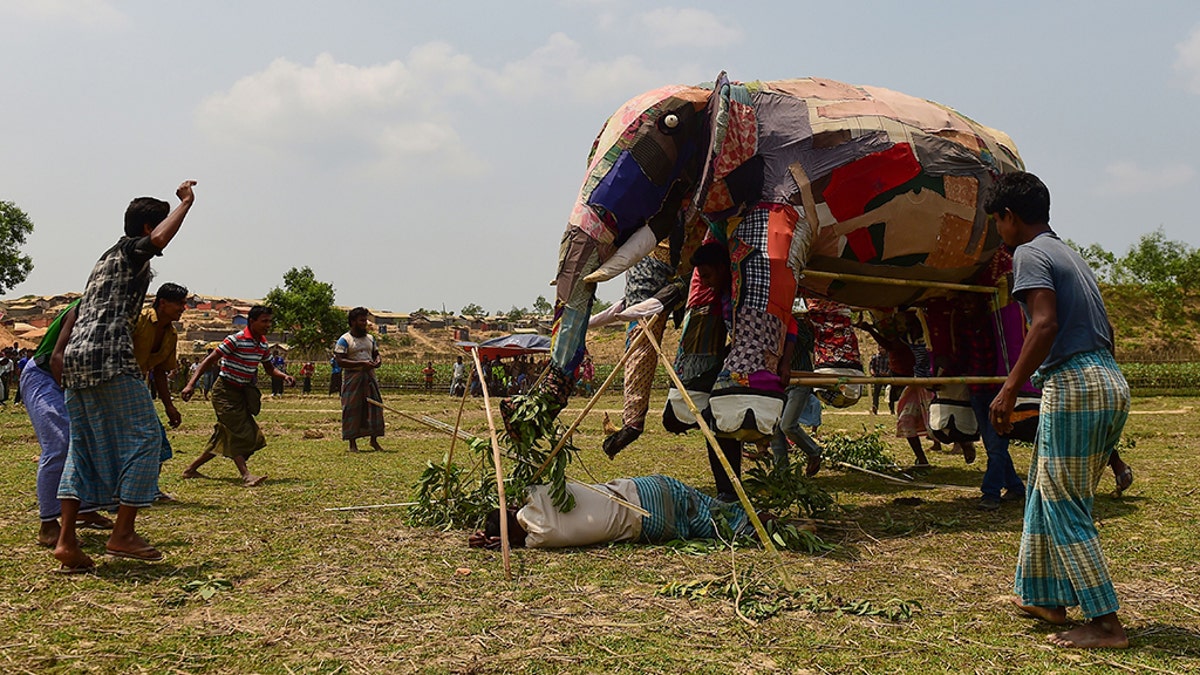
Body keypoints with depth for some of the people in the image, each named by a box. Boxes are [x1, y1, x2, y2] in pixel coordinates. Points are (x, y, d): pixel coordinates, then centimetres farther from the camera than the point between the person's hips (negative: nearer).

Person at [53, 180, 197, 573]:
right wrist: (186, 201, -9)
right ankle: (123, 534, -5)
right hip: (108, 357, -9)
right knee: (144, 436, -4)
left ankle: (66, 541, 5)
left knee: (83, 446, 9)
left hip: (75, 359, 10)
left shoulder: (109, 258, 28)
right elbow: (160, 238, -22)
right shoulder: (130, 250, 1)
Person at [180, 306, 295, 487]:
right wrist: (191, 384, -26)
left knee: (227, 437, 10)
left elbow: (270, 369, 17)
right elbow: (209, 360, -18)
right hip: (225, 391, -8)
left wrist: (284, 376, -5)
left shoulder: (263, 344, 5)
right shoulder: (236, 340, -18)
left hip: (242, 393, 8)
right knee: (238, 432, -15)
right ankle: (246, 475, -20)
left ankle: (191, 469, 21)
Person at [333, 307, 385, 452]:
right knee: (352, 410, -3)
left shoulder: (370, 338, 14)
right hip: (353, 379, -6)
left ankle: (374, 440, 14)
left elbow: (376, 354, 23)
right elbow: (340, 361, -15)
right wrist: (362, 363, -22)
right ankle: (352, 443, 4)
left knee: (374, 407, 3)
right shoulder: (344, 340, -6)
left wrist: (378, 361, -3)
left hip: (369, 377, 6)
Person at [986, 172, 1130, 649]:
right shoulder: (1070, 254, 22)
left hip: (1074, 385, -9)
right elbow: (1104, 328, 22)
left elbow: (1046, 324, -19)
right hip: (1111, 383, 9)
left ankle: (1105, 623, 1)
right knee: (1044, 493, 19)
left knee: (1064, 508, -2)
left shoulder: (1030, 254, -5)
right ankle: (1045, 597, 28)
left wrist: (1009, 388, -18)